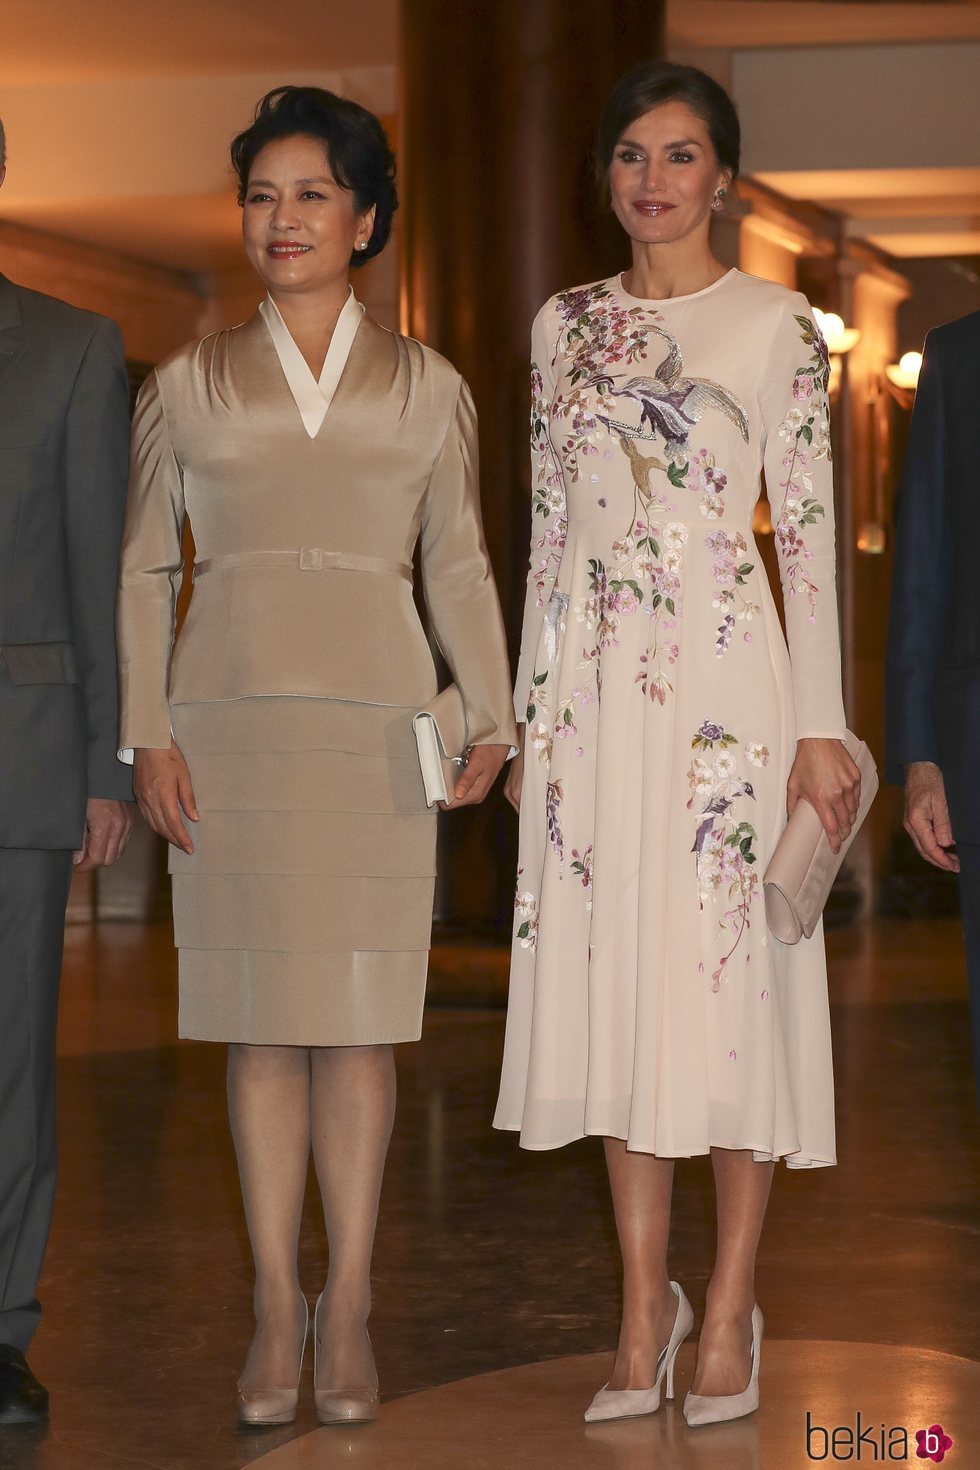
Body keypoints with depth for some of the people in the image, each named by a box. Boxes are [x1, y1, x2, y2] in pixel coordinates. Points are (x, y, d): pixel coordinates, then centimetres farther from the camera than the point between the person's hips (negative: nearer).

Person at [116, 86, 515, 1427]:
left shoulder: (427, 389, 10)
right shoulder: (188, 386, 9)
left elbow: (459, 569, 11)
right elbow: (141, 570, 9)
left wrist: (492, 719, -1)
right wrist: (147, 735, -1)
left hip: (374, 723, 0)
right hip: (231, 721, 0)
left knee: (357, 1021, 0)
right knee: (260, 1023, 2)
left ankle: (348, 1312, 9)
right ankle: (275, 1310, 9)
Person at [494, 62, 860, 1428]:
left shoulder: (774, 324, 1)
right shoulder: (565, 326, 13)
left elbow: (811, 531, -2)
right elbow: (549, 530, 15)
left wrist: (822, 723, -8)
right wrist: (528, 713, 12)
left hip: (722, 673, -4)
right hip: (592, 683, 4)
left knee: (729, 972, -2)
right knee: (613, 981, 4)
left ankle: (730, 1310, 7)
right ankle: (645, 1306, 13)